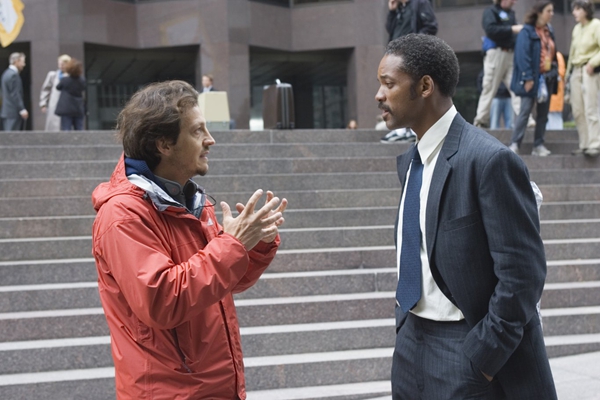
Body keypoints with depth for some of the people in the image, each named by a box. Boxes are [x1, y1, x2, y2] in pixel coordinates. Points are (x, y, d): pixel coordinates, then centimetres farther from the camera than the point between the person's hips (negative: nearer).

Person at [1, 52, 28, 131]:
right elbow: (15, 94, -19)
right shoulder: (13, 75, -14)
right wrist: (22, 109, -19)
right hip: (14, 112, -10)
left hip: (7, 112, 10)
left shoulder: (6, 73, 17)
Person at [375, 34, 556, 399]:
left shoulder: (490, 160, -17)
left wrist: (481, 360, -17)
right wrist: (406, 330, 11)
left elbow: (523, 273, -18)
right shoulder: (410, 162, 9)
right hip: (412, 345, 8)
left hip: (469, 349, -8)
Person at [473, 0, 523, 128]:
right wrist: (512, 29, -19)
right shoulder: (491, 11, -1)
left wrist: (521, 30, 1)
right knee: (490, 88, -1)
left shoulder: (511, 13, 20)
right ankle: (481, 120, 7)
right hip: (496, 53, -6)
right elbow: (491, 29, -17)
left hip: (510, 54, 6)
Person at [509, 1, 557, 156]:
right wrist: (528, 78, -21)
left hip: (547, 77, 7)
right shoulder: (527, 32, -10)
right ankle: (514, 144, -11)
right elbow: (523, 55, -16)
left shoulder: (549, 31, 14)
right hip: (533, 78, -7)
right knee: (525, 111, -11)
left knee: (543, 113, 7)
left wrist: (555, 73, 12)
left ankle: (538, 145, 12)